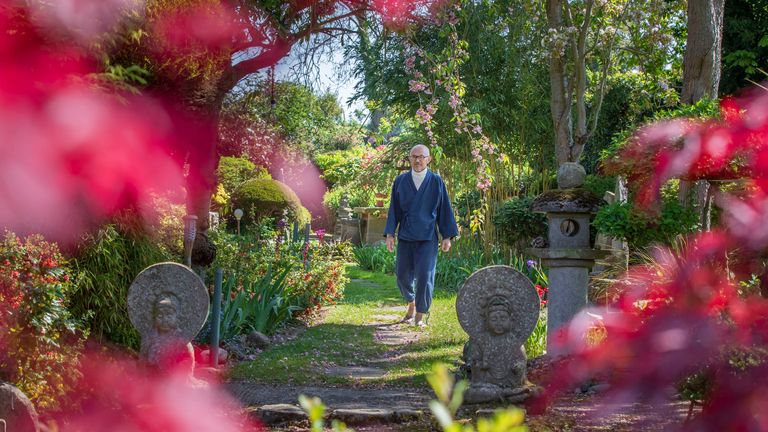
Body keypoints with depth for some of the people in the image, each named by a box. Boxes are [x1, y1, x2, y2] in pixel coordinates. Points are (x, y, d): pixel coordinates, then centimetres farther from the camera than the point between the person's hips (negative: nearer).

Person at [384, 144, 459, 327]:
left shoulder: (436, 181, -1)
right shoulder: (400, 181, 4)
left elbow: (444, 209, 1)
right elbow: (394, 209, 6)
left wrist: (447, 236, -2)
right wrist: (390, 234, -1)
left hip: (427, 238, -2)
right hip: (405, 237, 2)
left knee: (425, 276, -7)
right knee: (403, 275, 8)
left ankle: (420, 315, 7)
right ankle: (411, 303, 35)